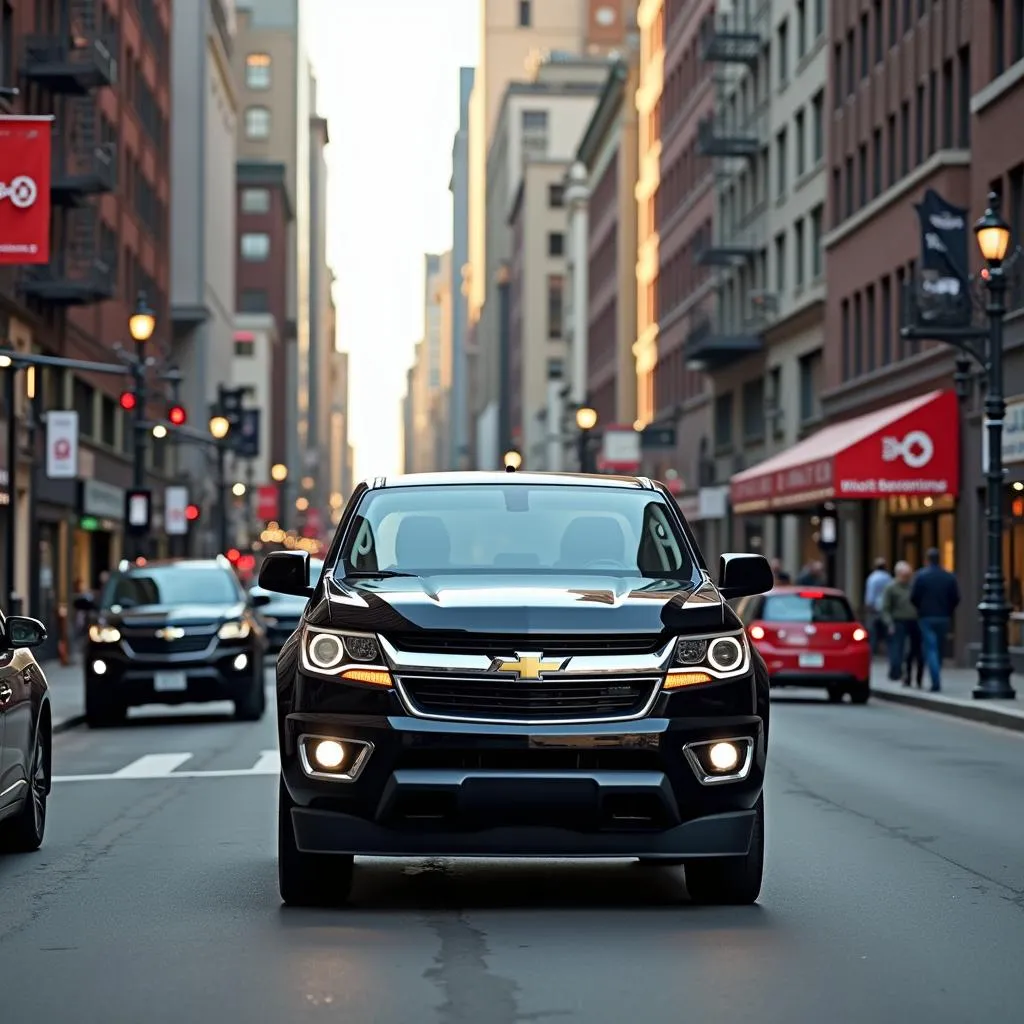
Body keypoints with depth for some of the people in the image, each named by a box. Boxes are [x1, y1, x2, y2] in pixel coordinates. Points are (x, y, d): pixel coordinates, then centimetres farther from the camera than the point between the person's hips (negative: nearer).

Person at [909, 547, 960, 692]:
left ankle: (936, 682, -16)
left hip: (927, 617, -3)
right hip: (944, 618, 3)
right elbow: (956, 598, 0)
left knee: (930, 649, -4)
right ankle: (936, 679, 21)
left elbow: (913, 597, -8)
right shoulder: (949, 576, 2)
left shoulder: (921, 575, -8)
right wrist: (947, 611, 13)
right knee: (940, 649, 14)